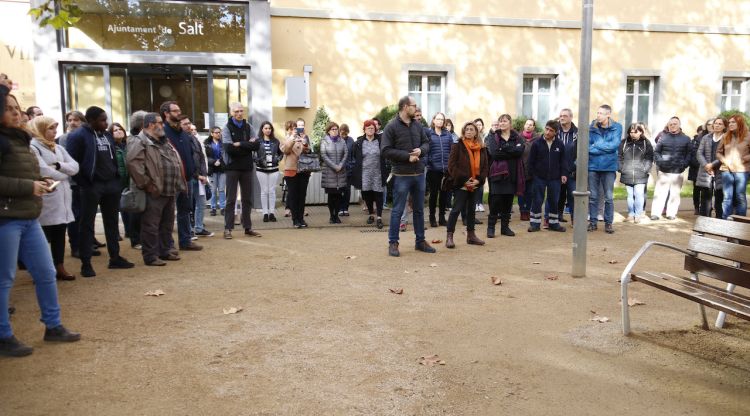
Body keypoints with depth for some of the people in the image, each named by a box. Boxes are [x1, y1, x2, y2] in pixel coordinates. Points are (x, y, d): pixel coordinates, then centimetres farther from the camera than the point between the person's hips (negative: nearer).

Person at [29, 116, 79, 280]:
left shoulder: (58, 148, 17)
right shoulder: (33, 147, -7)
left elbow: (75, 167, 7)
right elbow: (44, 171, -19)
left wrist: (58, 165, -11)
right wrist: (65, 175, -4)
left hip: (63, 198, 7)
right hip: (47, 200, -7)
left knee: (60, 233, 10)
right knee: (44, 236, -1)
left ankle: (60, 267, 18)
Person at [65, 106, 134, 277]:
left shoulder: (107, 135, 12)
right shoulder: (78, 136, -9)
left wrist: (117, 177, 7)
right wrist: (83, 183, -14)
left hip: (111, 184, 7)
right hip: (91, 186, -7)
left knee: (112, 222, 12)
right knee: (87, 224, 1)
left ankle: (115, 258, 22)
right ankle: (86, 263, 6)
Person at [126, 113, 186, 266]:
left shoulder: (165, 141, 20)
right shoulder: (140, 142, -10)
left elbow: (176, 162, 27)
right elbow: (133, 163, -23)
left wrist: (179, 183, 16)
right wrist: (146, 183, -21)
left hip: (170, 191, 9)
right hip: (154, 192, -9)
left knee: (167, 223, 17)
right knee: (151, 225, -3)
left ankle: (165, 250, 29)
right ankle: (150, 256, 4)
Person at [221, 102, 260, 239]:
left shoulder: (249, 127, 7)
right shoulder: (227, 128, -3)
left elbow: (256, 145, -5)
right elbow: (229, 148, -17)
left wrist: (240, 144, -14)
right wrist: (248, 145, -13)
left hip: (247, 167, 4)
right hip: (232, 167, -3)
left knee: (248, 199, 8)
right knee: (231, 199, 1)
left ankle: (248, 227, 16)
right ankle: (228, 228, 6)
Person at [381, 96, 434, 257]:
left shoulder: (417, 125, 8)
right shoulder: (392, 126, -8)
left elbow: (426, 143, 16)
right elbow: (385, 150, -13)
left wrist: (421, 150, -8)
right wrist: (407, 156, -17)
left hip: (419, 173, 6)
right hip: (401, 175, -6)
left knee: (419, 209, 13)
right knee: (397, 210, 1)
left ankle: (420, 241, 25)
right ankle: (393, 243, 11)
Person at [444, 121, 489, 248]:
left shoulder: (481, 148, 8)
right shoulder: (458, 146, -6)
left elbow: (485, 166, 8)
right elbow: (452, 165, -12)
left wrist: (479, 179, -8)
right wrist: (464, 179, -17)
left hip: (475, 184, 5)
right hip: (460, 184, -5)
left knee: (471, 209, 14)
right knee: (457, 209, -5)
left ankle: (471, 235, 24)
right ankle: (449, 236, -1)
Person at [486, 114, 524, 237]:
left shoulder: (517, 138, 9)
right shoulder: (493, 138, 6)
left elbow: (520, 151, -11)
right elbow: (494, 153, -12)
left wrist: (503, 148, -13)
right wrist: (511, 152, -11)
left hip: (512, 173, 2)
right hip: (497, 173, -2)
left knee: (508, 201, 7)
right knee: (495, 200, -5)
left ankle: (505, 227, 18)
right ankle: (491, 227, 4)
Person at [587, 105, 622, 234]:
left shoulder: (616, 127, -2)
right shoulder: (592, 127, 1)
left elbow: (615, 145, -14)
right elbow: (588, 146, -4)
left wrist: (596, 146, -12)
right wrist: (605, 149, -11)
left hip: (609, 166, -1)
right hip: (592, 166, 1)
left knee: (609, 197, 5)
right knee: (593, 196, 7)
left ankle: (609, 223, 15)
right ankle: (593, 222, 17)